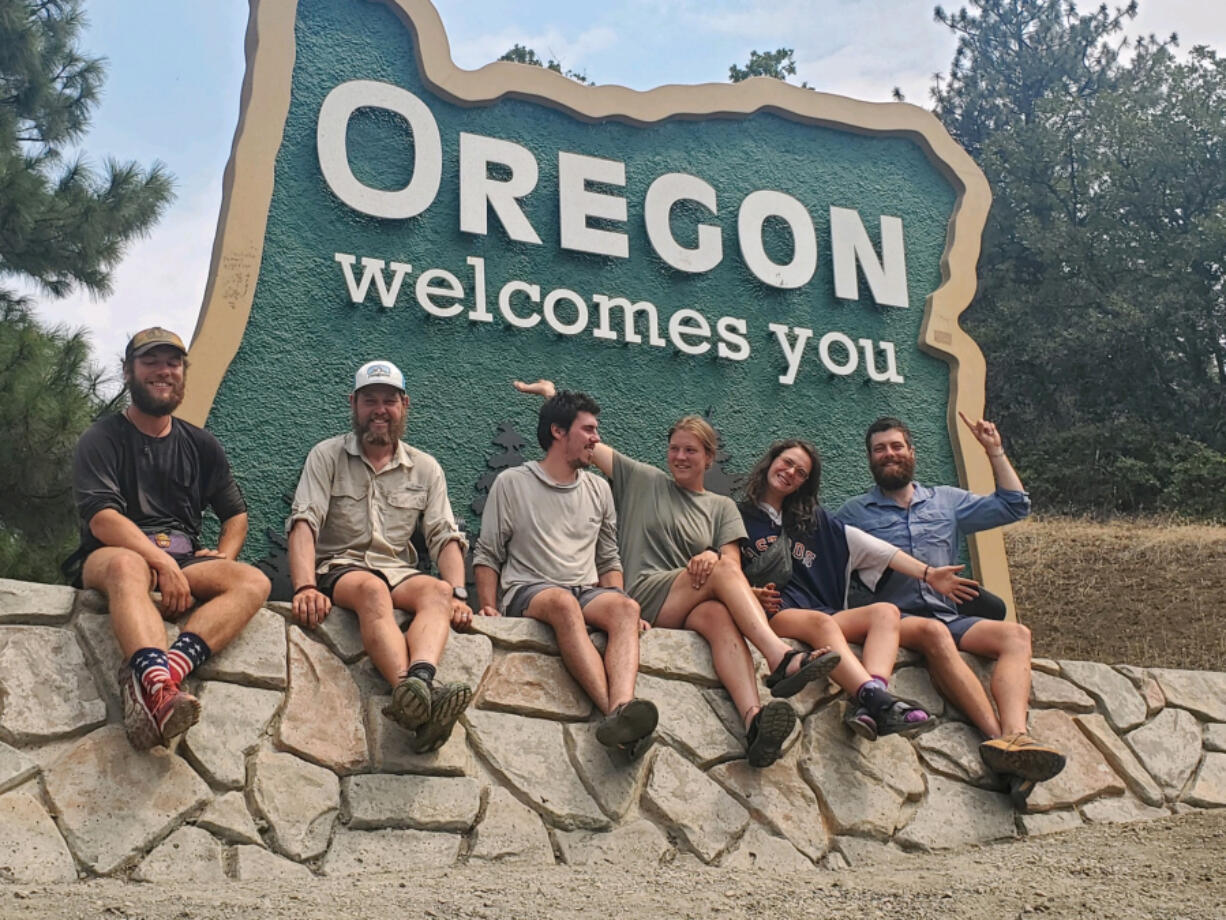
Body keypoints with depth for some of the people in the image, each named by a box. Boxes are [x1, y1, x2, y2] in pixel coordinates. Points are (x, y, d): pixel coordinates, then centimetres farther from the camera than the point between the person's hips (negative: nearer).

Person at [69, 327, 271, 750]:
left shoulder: (201, 445, 21)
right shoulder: (101, 439, 5)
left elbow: (236, 513, 26)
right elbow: (102, 520, -10)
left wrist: (222, 556, 3)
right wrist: (163, 561, -24)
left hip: (184, 563, 5)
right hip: (110, 557, -4)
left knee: (254, 581, -26)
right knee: (127, 564, -41)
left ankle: (150, 677, -53)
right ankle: (160, 685, -69)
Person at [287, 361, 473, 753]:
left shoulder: (426, 468, 15)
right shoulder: (327, 455, 7)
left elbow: (445, 536, 7)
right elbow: (304, 523, -6)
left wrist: (458, 595, -13)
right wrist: (305, 587, -25)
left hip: (397, 570, 3)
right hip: (338, 567, -3)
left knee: (437, 592, -32)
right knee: (373, 590, -38)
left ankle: (420, 680, -62)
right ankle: (415, 691, -64)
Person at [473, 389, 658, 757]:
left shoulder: (598, 489, 23)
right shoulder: (512, 483, 10)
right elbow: (487, 554, 8)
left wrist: (614, 602, 4)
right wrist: (489, 608, -8)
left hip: (587, 592, 4)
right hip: (527, 592, -4)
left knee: (626, 609, -32)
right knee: (563, 603, -40)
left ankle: (620, 711, -56)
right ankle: (614, 710, -54)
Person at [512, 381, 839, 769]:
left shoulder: (721, 507, 24)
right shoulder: (642, 481, 21)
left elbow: (733, 563, 8)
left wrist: (712, 556, -15)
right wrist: (550, 393, 23)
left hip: (691, 609, 2)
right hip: (643, 599, -2)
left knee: (718, 615, -37)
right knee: (722, 570, -29)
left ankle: (754, 721, -62)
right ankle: (782, 658, -49)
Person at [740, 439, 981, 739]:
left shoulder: (812, 519, 26)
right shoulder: (739, 518, 13)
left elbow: (863, 544, 18)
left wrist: (928, 573, 9)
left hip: (822, 615, 5)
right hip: (774, 616, -5)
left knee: (885, 611, -20)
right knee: (819, 622, -36)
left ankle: (869, 703, -49)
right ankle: (880, 702, -60)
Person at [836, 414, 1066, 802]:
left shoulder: (947, 500, 24)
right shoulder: (854, 513, 15)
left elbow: (1014, 507, 24)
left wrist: (994, 451, 19)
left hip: (950, 617, 4)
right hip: (894, 620, -4)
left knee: (1016, 634, -25)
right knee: (933, 631, -38)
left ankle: (1016, 737, -48)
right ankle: (999, 737, -49)